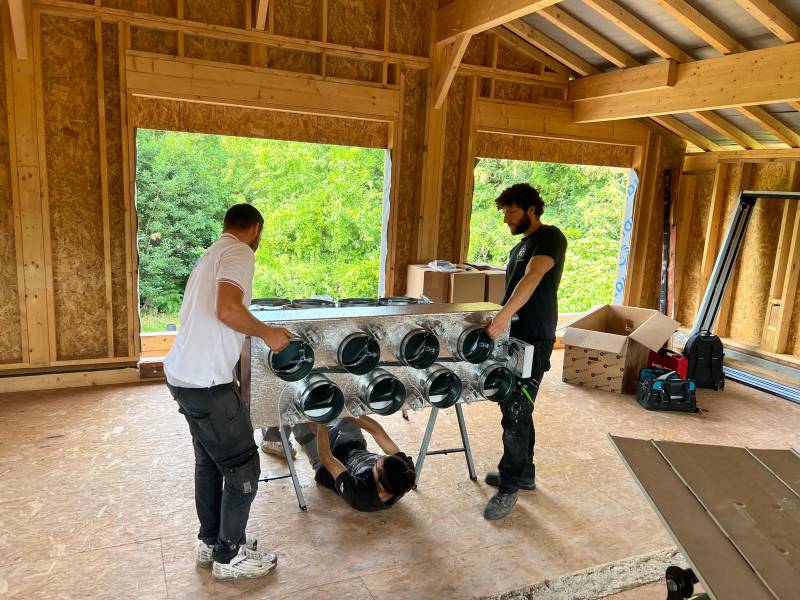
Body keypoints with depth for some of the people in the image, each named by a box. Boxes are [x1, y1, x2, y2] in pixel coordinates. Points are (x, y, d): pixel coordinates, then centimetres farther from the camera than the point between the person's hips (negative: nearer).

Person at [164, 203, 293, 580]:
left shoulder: (213, 253, 18)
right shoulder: (238, 253, -12)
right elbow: (227, 309, -28)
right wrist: (267, 333, -13)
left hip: (185, 374, 10)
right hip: (205, 380, -10)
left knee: (209, 461, 22)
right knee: (243, 469, 3)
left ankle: (210, 542, 35)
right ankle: (229, 557, 17)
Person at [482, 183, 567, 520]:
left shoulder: (550, 237, -11)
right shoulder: (520, 246, 19)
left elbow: (533, 277, -29)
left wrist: (504, 315, -42)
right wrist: (501, 319, 15)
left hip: (534, 342, -9)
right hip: (515, 339, 9)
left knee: (515, 415, -5)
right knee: (517, 410, 15)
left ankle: (509, 487, 7)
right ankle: (524, 474, 30)